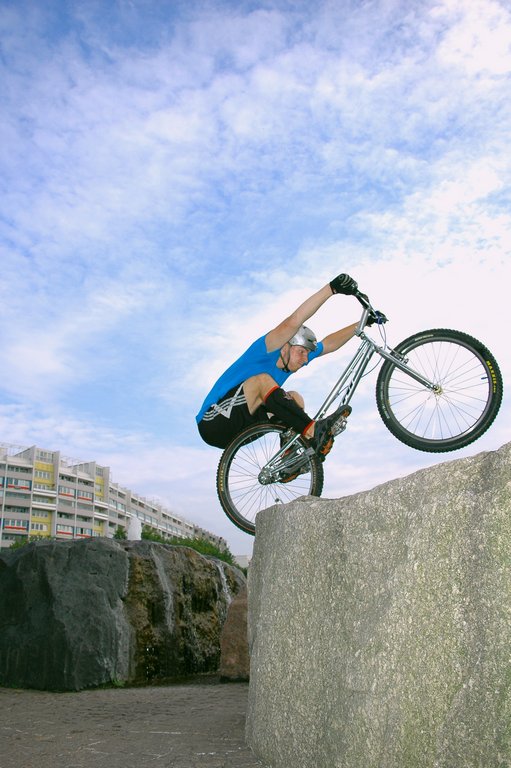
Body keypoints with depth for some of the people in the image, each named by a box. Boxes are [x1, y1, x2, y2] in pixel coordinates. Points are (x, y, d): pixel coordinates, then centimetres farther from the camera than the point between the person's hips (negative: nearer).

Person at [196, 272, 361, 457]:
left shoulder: (288, 361, 7)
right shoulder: (264, 353, -14)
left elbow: (329, 344, 8)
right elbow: (292, 323, -30)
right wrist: (332, 287, -35)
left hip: (237, 432, 8)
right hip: (213, 423, -8)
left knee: (295, 398, 0)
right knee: (262, 380, -29)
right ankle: (314, 431, -39)